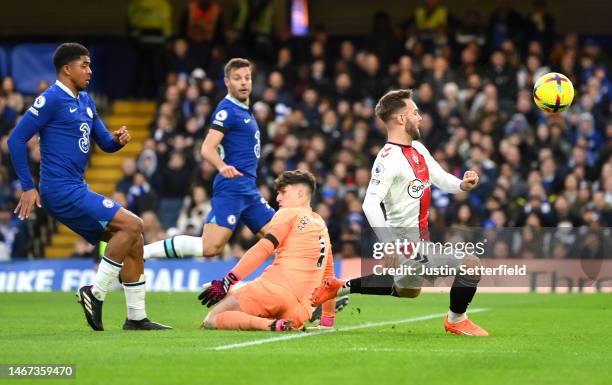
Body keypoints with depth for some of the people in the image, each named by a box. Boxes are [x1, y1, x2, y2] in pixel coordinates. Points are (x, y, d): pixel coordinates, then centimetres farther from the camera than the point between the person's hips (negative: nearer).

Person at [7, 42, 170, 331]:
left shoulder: (85, 101, 18)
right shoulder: (52, 99, -10)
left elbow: (105, 143, 23)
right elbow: (16, 139, -11)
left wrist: (118, 140, -1)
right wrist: (28, 187, -13)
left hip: (76, 191, 9)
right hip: (63, 191, -9)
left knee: (133, 241, 6)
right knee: (133, 225, -16)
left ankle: (136, 318, 10)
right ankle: (95, 292, -10)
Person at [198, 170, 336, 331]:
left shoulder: (288, 214, 7)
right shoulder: (322, 226, 26)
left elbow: (263, 248, -8)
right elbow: (328, 274, 31)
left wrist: (228, 281, -12)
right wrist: (328, 319, 39)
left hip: (275, 288, -7)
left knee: (211, 320, -8)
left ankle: (273, 325, -27)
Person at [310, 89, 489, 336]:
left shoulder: (418, 149, 7)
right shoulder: (389, 159, -21)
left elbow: (440, 177, 15)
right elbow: (370, 204, -28)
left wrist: (462, 184, -8)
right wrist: (391, 245, -37)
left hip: (419, 239, 10)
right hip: (409, 246, -10)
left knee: (407, 290, 32)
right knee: (471, 265, -13)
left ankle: (341, 287, 35)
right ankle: (456, 320, 9)